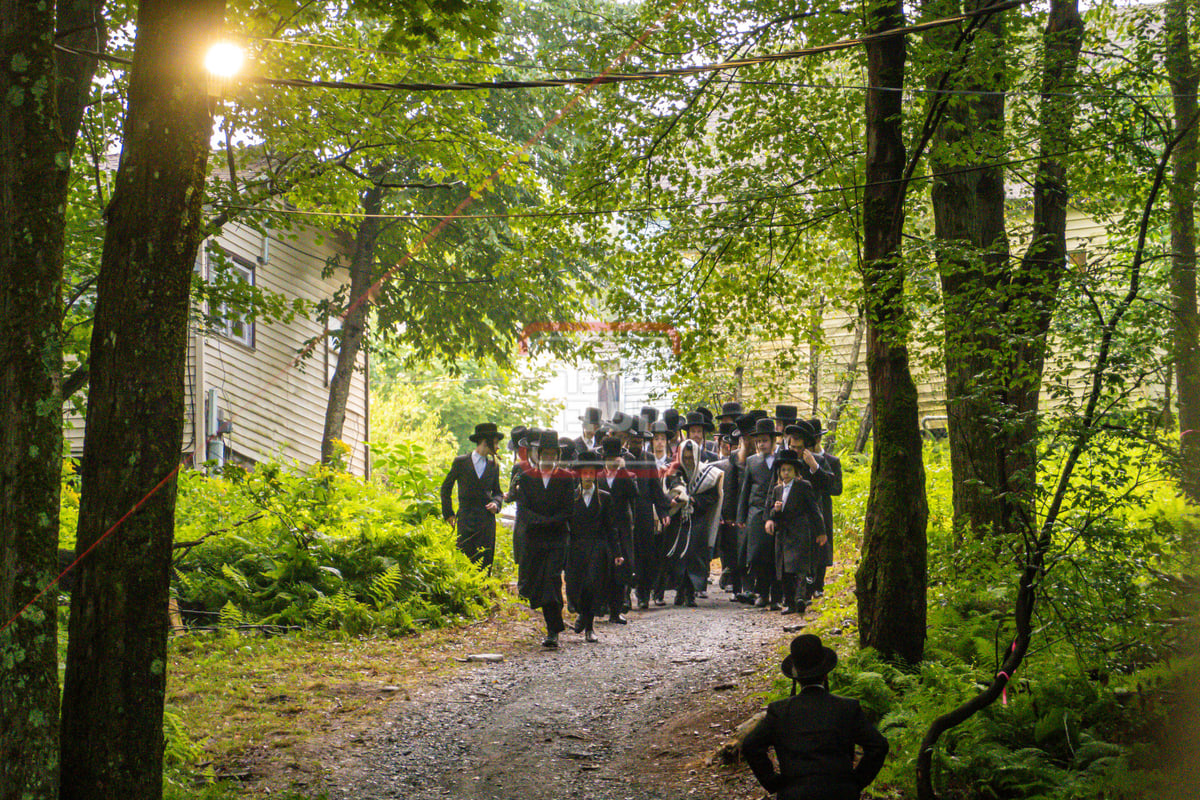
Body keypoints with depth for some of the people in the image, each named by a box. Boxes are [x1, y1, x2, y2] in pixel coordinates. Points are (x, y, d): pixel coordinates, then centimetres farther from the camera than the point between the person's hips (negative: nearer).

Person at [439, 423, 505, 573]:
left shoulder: (493, 466, 13)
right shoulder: (461, 462, 4)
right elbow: (446, 487, 11)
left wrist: (496, 503, -1)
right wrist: (448, 513, 6)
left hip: (487, 520, 2)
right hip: (466, 519, -2)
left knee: (485, 563, -3)